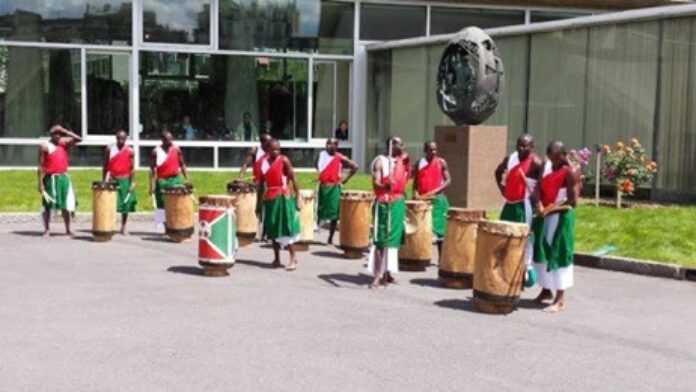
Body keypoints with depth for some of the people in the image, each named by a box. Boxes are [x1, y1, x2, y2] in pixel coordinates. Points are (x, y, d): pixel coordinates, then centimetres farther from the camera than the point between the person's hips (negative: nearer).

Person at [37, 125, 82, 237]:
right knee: (48, 205, 1)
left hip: (64, 177, 4)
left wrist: (66, 132, -6)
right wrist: (40, 183, -11)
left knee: (66, 204, 6)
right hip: (51, 178, -4)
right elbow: (41, 166, -6)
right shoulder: (45, 146, -5)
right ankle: (47, 229, 8)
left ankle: (68, 229, 13)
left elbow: (78, 139, 1)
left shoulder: (64, 143, 9)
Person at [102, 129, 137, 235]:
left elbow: (132, 168, 0)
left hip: (125, 181, 0)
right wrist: (103, 181, 4)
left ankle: (123, 228, 16)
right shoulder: (109, 149, 2)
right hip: (112, 180, 0)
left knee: (126, 205, 5)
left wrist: (132, 183, -7)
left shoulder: (129, 151, -1)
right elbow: (105, 166, 6)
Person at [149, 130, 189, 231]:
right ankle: (165, 226, 12)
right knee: (162, 205, 3)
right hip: (162, 181, -2)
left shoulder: (176, 149, 2)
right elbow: (153, 169, -6)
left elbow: (182, 165, 9)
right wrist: (152, 185, -11)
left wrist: (187, 179, 4)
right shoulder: (156, 152, -6)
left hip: (175, 179, 2)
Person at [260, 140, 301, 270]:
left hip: (283, 197, -5)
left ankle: (293, 258, -2)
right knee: (272, 229, 9)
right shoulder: (263, 162, 9)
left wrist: (297, 198, -12)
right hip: (269, 198, 5)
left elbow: (293, 179, -7)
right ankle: (276, 259, 17)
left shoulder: (284, 160, -5)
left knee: (285, 228, -8)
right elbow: (261, 183, 15)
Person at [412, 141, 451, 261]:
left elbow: (448, 180, -3)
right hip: (422, 200, 3)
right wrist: (415, 193, -5)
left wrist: (436, 191, -17)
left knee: (438, 230, -1)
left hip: (437, 199, -3)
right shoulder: (419, 164, 7)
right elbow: (415, 182, 13)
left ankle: (441, 258, 7)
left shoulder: (441, 163, 0)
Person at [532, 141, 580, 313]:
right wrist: (539, 205, -13)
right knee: (541, 253, 12)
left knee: (558, 255, -6)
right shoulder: (546, 165, 9)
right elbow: (539, 187, 6)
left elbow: (572, 201, -15)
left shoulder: (571, 171, -12)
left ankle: (560, 299, -2)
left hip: (561, 217, -7)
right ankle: (546, 290, 28)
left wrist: (551, 209, -17)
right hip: (543, 217, 7)